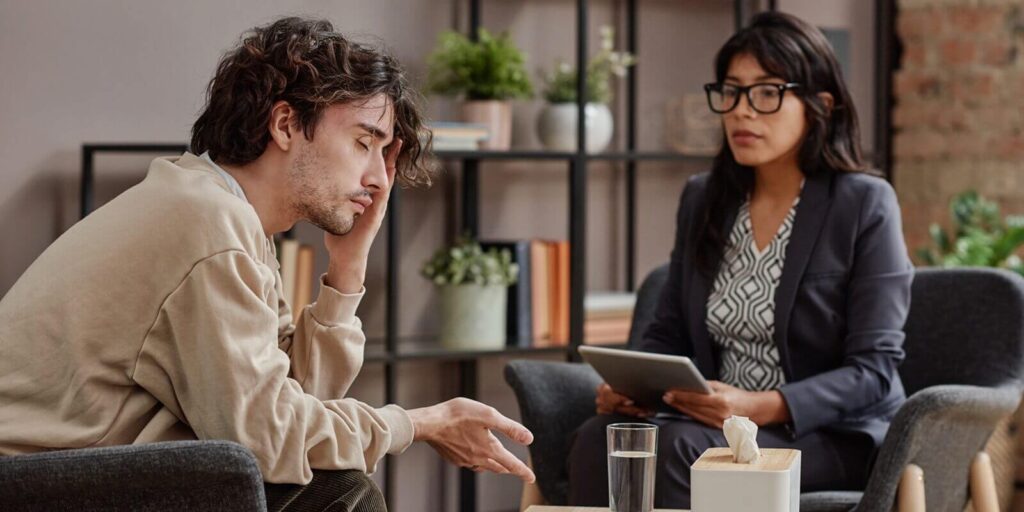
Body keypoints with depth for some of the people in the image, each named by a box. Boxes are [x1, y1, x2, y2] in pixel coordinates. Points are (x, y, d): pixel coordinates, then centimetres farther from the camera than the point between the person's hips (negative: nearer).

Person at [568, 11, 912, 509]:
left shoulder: (865, 205, -6)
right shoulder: (702, 200, 11)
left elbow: (873, 368, -11)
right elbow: (668, 335, 15)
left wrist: (761, 407, -26)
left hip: (831, 433, -5)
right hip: (719, 422, 5)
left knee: (675, 448, -33)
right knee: (597, 440, -27)